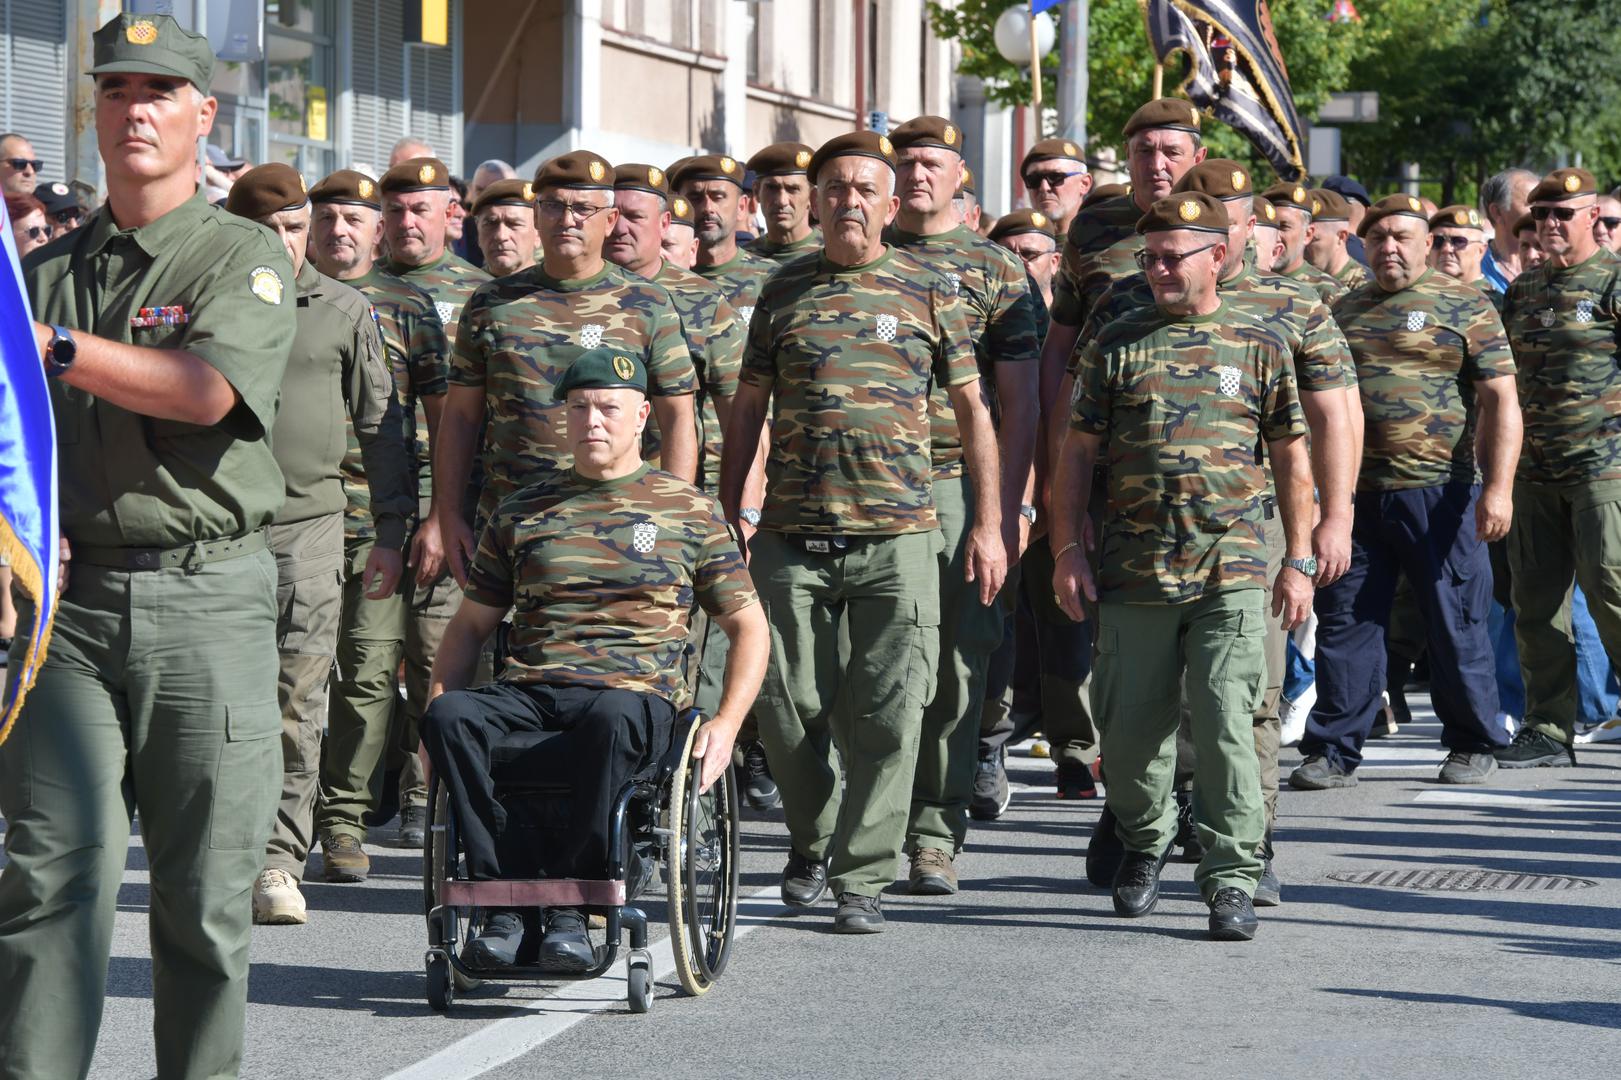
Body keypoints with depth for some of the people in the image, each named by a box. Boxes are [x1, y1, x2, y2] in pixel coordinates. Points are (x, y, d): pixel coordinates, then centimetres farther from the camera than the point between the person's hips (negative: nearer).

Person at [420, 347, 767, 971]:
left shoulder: (688, 510, 14)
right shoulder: (524, 510, 20)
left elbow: (748, 627, 14)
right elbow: (471, 624, 25)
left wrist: (727, 723, -3)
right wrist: (437, 702, 7)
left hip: (636, 691, -3)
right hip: (527, 691, 3)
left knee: (612, 720, -41)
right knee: (450, 716, -31)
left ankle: (570, 907, -30)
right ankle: (504, 899, -28)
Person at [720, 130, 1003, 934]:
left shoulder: (927, 292, 7)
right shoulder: (784, 291, 11)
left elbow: (973, 410, 9)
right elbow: (748, 408, 15)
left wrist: (988, 526, 4)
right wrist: (726, 514, 9)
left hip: (896, 536, -2)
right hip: (792, 535, 2)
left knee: (885, 717, -4)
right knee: (787, 708, 4)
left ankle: (863, 880, 3)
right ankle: (811, 842, 28)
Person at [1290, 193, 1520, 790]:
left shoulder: (1465, 306, 0)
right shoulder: (1343, 310, 15)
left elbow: (1500, 400, -5)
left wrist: (1497, 487, -15)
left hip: (1438, 491, -4)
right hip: (1354, 492, 4)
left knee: (1455, 624, 3)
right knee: (1345, 622, 3)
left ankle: (1473, 745, 16)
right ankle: (1333, 752, 8)